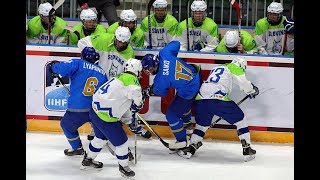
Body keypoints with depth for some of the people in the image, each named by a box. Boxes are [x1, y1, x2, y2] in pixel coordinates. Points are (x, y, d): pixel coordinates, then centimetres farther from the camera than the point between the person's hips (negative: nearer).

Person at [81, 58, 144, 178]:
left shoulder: (120, 77, 17)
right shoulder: (131, 79, -12)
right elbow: (135, 93, -34)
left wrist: (130, 117, 29)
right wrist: (138, 104, -12)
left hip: (95, 111, 10)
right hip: (105, 118, -10)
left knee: (100, 137, 33)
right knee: (121, 142, 7)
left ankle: (88, 160, 49)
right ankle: (124, 167, 24)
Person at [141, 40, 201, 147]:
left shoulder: (161, 80, -27)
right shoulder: (164, 54, -15)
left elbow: (160, 92, -4)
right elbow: (175, 44, 4)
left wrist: (147, 92, 13)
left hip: (189, 93, -9)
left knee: (171, 114, 9)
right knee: (183, 105, 36)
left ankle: (182, 141, 17)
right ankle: (187, 123, 61)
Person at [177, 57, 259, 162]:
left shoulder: (216, 68, 34)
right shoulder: (234, 67, 13)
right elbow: (244, 84, 4)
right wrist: (253, 90, 23)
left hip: (201, 99, 6)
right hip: (218, 99, -6)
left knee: (201, 125, 27)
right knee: (240, 120, 11)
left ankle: (191, 148, 13)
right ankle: (247, 149, 8)